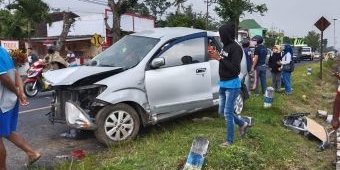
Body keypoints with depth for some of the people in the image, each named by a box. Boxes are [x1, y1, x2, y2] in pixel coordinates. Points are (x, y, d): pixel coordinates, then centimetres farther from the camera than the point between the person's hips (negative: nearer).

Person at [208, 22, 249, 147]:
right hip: (223, 84, 9)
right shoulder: (225, 46, 8)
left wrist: (220, 58, -23)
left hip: (232, 85, -9)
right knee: (222, 111, 16)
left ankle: (229, 140, 13)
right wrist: (216, 57, 0)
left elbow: (235, 68, -23)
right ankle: (242, 124, 37)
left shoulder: (235, 48, -16)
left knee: (228, 113, -3)